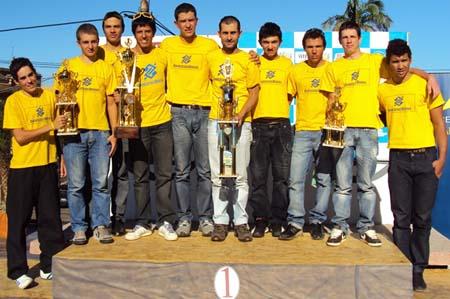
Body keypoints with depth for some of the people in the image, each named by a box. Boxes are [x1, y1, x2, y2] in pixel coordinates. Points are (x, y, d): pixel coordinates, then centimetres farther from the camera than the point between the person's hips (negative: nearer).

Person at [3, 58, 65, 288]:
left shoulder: (49, 96, 6)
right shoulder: (13, 101, -5)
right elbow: (20, 137, -11)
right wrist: (50, 126, -15)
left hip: (48, 165, 4)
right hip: (22, 168, -3)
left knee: (50, 218, 8)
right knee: (18, 220, 3)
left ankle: (49, 266, 21)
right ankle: (18, 271, 13)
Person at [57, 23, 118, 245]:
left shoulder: (106, 68, 10)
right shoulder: (68, 66, 8)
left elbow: (111, 103, 10)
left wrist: (114, 133, 4)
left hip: (100, 132, 1)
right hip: (74, 131, 0)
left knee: (101, 183, 2)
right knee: (75, 184, 2)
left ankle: (101, 225, 13)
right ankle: (79, 228, 13)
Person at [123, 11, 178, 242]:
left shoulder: (162, 55, 4)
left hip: (162, 122, 0)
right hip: (138, 124, 0)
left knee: (164, 174, 2)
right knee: (140, 177, 6)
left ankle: (166, 222, 10)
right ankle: (142, 223, 15)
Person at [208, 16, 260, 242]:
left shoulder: (248, 60, 3)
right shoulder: (211, 57, 9)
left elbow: (254, 93, 1)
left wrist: (241, 115, -14)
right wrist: (207, 109, 4)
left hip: (241, 122, -2)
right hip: (216, 122, 2)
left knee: (241, 176, 2)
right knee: (218, 176, 4)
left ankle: (241, 222, 10)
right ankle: (220, 222, 11)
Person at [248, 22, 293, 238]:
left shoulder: (287, 64, 12)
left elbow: (290, 94, 12)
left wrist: (278, 107, 1)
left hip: (282, 125, 1)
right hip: (259, 125, 0)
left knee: (282, 176, 2)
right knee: (258, 176, 1)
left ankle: (277, 220, 11)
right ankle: (260, 219, 11)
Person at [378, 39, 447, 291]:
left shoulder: (425, 85, 0)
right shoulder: (382, 90, 7)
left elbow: (439, 124, 1)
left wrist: (442, 157, -6)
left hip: (426, 156, -1)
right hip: (398, 158, 2)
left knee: (422, 218, 4)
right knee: (401, 218, 4)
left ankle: (418, 270, 15)